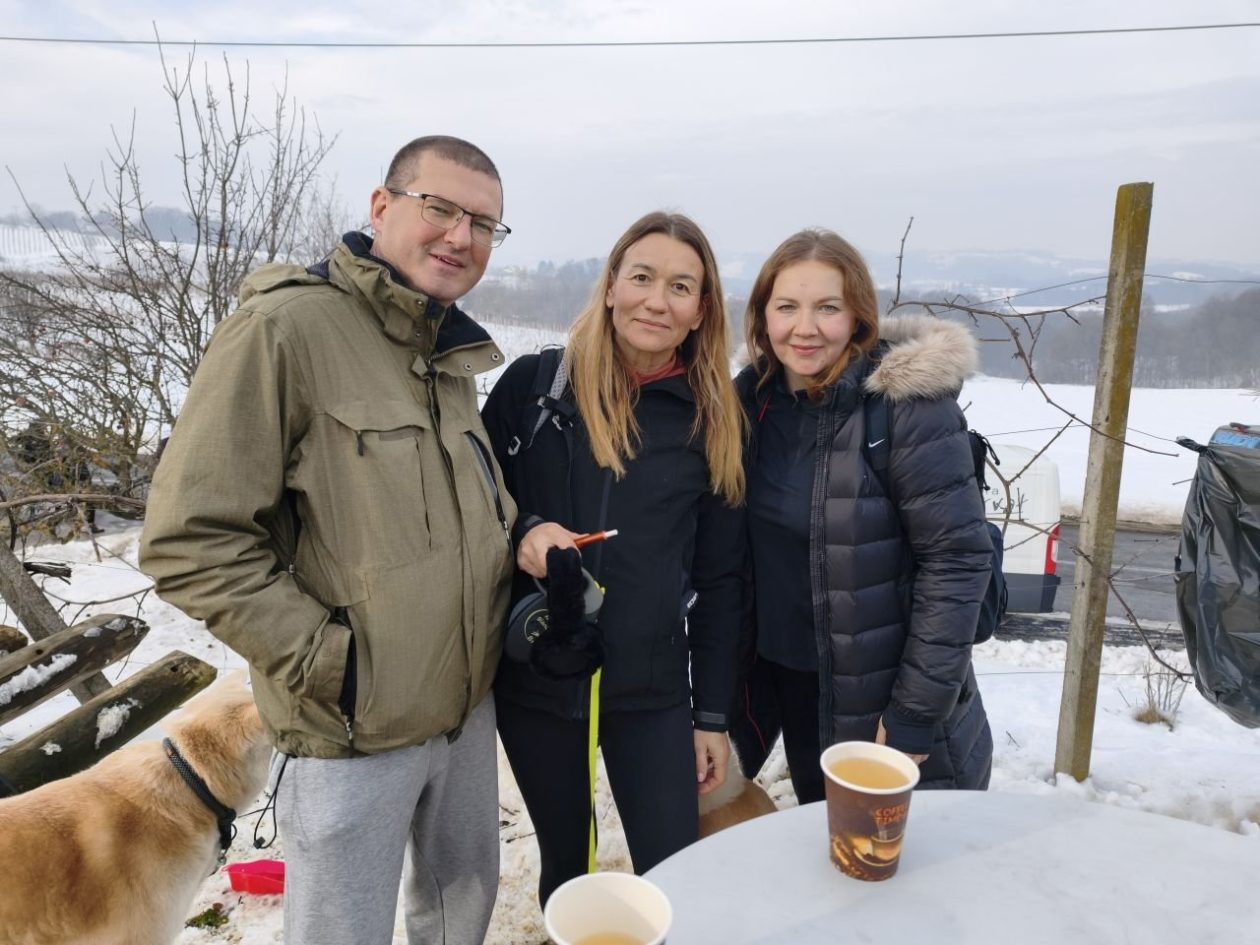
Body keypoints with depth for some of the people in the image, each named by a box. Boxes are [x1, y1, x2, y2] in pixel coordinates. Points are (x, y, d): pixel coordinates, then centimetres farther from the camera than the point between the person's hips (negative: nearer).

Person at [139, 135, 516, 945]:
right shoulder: (285, 327, -17)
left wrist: (514, 593, 5)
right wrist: (323, 661, -18)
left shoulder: (453, 351, 6)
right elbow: (191, 539, -19)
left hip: (470, 707, 7)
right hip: (354, 731, -7)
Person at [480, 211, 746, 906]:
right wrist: (522, 532, -18)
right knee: (565, 866, 17)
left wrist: (713, 713, 3)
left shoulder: (715, 422, -1)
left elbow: (719, 579, 2)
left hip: (651, 691, 0)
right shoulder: (533, 383, -5)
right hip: (534, 680, 0)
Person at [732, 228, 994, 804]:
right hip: (784, 680, 5)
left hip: (884, 693, -4)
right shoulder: (752, 397, -3)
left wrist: (914, 717, -18)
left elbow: (956, 561, -18)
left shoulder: (908, 405, -19)